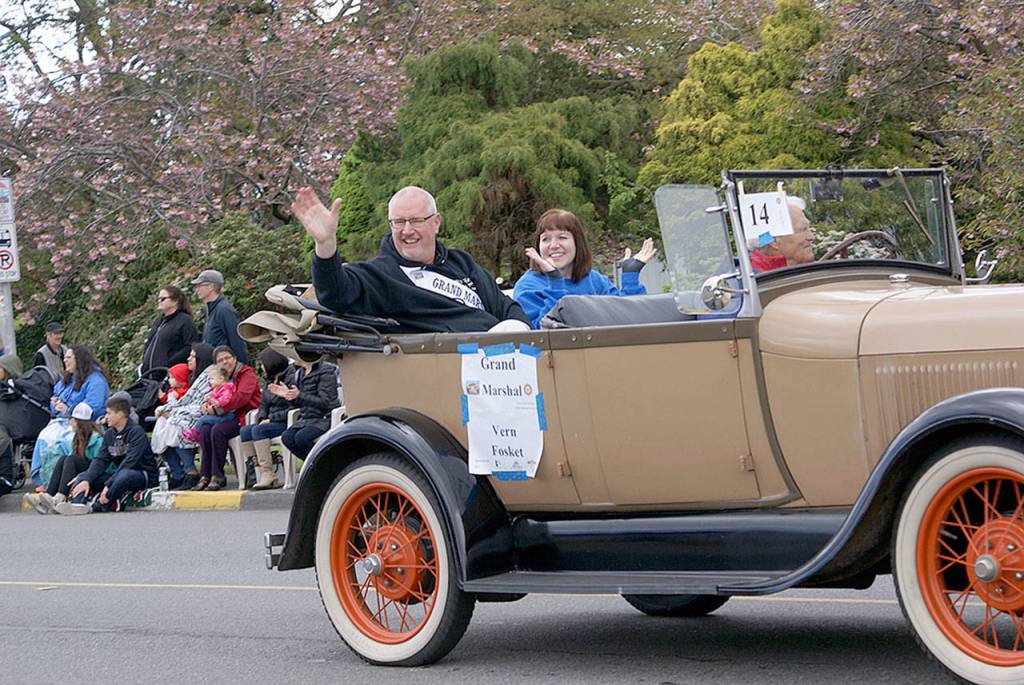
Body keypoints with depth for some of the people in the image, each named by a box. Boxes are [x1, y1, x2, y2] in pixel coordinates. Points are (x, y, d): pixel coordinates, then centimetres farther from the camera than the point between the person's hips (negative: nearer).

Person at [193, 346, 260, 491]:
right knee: (204, 429, -21)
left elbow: (242, 396, -21)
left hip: (245, 416, -7)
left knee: (218, 430, -31)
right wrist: (207, 404, -7)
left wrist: (217, 408, -25)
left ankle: (217, 476, -24)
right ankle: (206, 475, -21)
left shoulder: (246, 373, -6)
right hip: (228, 417, 7)